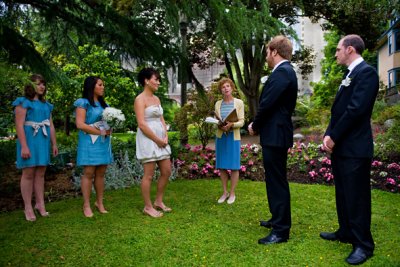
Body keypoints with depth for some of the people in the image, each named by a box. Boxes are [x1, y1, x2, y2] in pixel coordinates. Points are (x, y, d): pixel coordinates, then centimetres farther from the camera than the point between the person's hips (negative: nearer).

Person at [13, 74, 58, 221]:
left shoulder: (46, 105, 15)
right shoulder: (23, 102, -4)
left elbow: (51, 126, 16)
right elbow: (19, 126, -12)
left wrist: (54, 144, 12)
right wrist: (24, 146, -19)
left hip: (43, 141, 6)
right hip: (29, 140, -6)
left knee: (40, 173, 8)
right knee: (28, 173, -2)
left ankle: (40, 204, 15)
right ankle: (28, 207, 6)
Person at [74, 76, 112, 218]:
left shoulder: (104, 104, 17)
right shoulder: (83, 103, -3)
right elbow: (80, 124, -12)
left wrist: (110, 129, -1)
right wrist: (101, 132, -13)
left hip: (103, 142, 6)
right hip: (89, 142, -6)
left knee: (101, 173, 7)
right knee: (88, 173, -4)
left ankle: (99, 202, 15)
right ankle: (86, 205, 4)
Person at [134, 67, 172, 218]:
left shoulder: (156, 99, 15)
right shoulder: (140, 99, -10)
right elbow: (142, 124, -18)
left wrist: (165, 137, 1)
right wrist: (158, 140, -15)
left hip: (161, 139, 9)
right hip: (148, 139, -9)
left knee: (166, 172, 11)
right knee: (149, 175, -1)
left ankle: (158, 201, 26)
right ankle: (148, 207, 13)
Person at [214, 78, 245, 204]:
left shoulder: (239, 103, 0)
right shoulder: (218, 104, 9)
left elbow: (241, 122, -4)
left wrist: (231, 124, -23)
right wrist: (220, 126, -12)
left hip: (233, 137, -3)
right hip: (220, 136, 3)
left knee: (234, 166, 1)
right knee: (222, 166, 6)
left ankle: (232, 193, 13)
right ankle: (225, 192, 19)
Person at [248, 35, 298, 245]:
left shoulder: (282, 72, -16)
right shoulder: (285, 71, 16)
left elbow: (267, 104, -20)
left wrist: (255, 126, -5)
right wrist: (258, 124, 10)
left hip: (275, 135, -11)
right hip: (275, 133, 11)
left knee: (277, 182, -3)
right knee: (275, 180, 19)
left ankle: (281, 231, 7)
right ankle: (278, 219, 34)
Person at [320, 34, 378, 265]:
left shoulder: (366, 72, -12)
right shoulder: (350, 75, 17)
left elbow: (356, 109, -21)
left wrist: (333, 137, -14)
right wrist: (329, 135, 0)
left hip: (355, 148, -9)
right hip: (340, 147, 9)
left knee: (357, 197, 0)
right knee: (343, 194, 19)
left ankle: (364, 245, 14)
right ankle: (346, 232, 34)